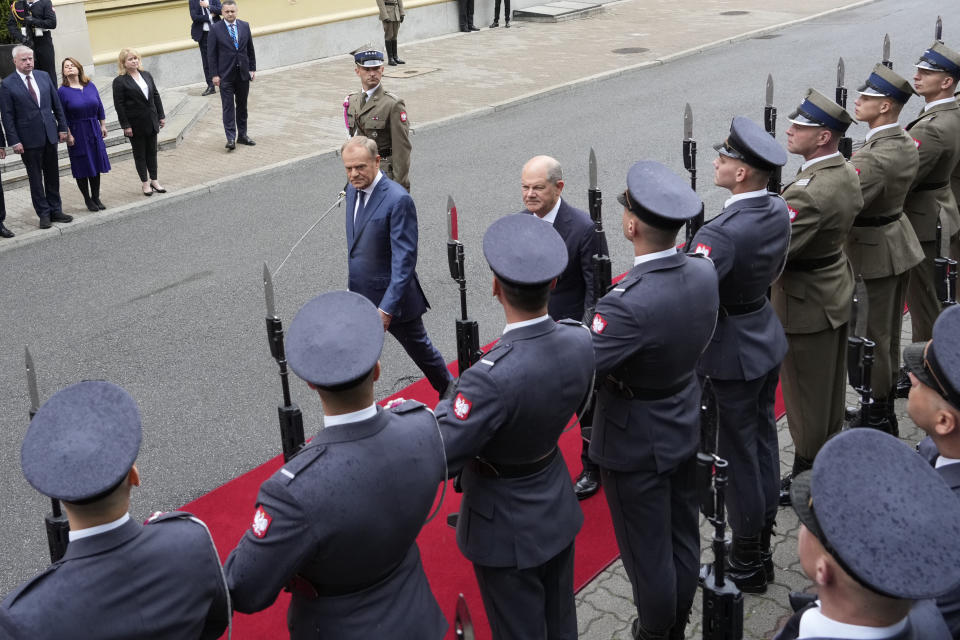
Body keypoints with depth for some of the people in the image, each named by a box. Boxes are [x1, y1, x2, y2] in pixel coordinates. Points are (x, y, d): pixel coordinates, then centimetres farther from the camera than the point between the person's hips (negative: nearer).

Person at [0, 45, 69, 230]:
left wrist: (62, 127, 6)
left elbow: (56, 104, 10)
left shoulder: (43, 76, 5)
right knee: (35, 178, 5)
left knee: (52, 175, 12)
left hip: (50, 135, 4)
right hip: (29, 139, -4)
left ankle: (55, 210, 22)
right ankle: (44, 214, 13)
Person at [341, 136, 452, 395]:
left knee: (419, 348, 14)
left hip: (393, 297, -7)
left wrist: (387, 308, -29)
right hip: (360, 296, 7)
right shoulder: (353, 190, 3)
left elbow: (405, 259, -26)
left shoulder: (398, 200, -23)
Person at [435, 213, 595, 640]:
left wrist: (450, 403, -11)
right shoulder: (580, 340, -15)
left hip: (508, 530, -6)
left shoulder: (493, 377, -37)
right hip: (557, 510, 6)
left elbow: (440, 458, -29)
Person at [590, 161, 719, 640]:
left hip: (636, 442, -8)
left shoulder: (629, 303, -35)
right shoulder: (704, 272, -10)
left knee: (647, 550, 14)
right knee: (683, 537, 23)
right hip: (686, 426, 8)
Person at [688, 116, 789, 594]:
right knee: (763, 440, 20)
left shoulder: (723, 233, -30)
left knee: (737, 456, 5)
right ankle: (763, 546, 37)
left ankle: (746, 564, 21)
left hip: (732, 355, -9)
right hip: (768, 339, 9)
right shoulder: (779, 210, -2)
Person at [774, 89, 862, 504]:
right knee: (828, 387, 23)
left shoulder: (810, 193, -32)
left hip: (805, 306, -9)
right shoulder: (845, 174, -1)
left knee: (805, 396, 7)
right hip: (835, 292, 9)